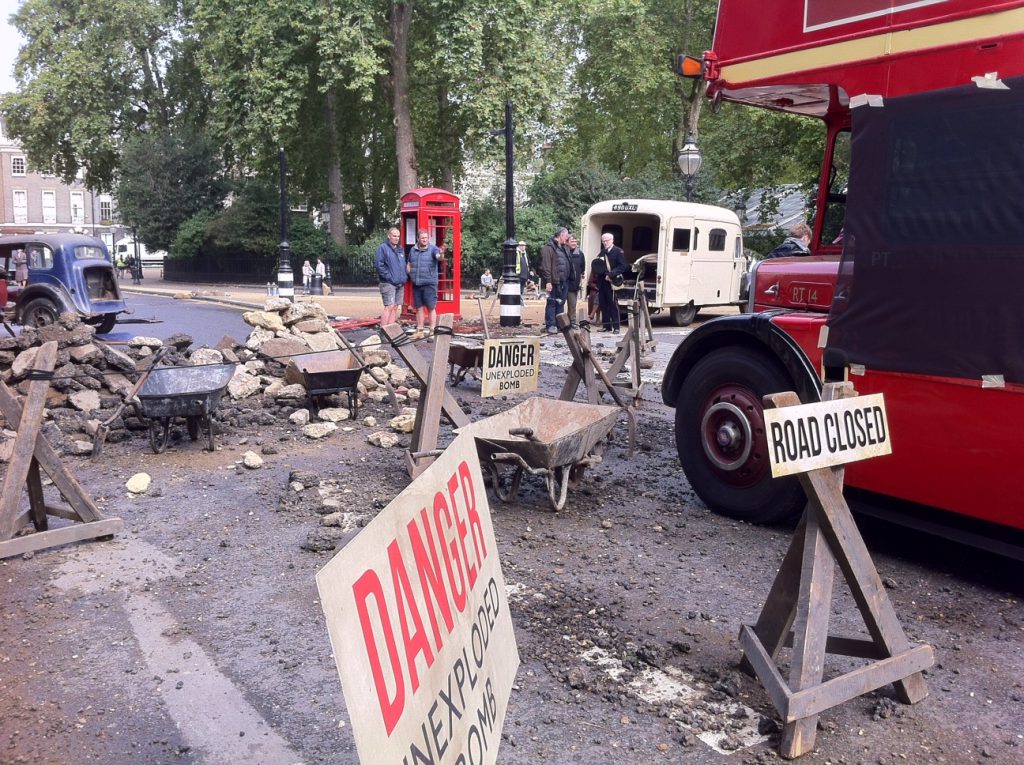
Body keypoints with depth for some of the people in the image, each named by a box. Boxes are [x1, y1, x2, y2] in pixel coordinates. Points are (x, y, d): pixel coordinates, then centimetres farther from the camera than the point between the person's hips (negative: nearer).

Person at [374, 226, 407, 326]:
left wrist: (404, 277, 11)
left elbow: (403, 265, 25)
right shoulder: (383, 248, -7)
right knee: (389, 307, -14)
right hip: (388, 283, -8)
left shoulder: (400, 249, 18)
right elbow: (378, 264, -14)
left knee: (395, 308, 7)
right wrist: (388, 276, -16)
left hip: (399, 284, 8)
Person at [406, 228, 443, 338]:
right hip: (416, 284, 5)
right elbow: (409, 264, 22)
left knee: (431, 308, -2)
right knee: (419, 308, 12)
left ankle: (432, 331, 3)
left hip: (429, 284, -5)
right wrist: (410, 275, 7)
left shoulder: (433, 249, -5)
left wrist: (440, 255, -49)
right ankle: (419, 331, 21)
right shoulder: (413, 250, 10)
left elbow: (438, 257, -26)